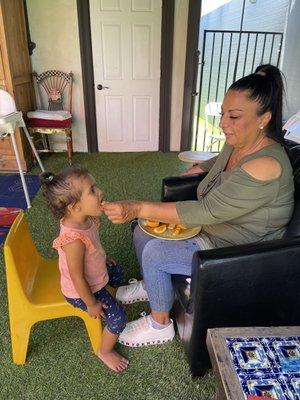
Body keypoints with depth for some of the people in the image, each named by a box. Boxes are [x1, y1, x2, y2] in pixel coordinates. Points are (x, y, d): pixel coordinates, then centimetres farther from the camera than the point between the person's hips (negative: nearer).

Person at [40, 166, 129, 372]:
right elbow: (77, 278, -30)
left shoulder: (86, 219, -17)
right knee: (118, 317, -2)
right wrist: (91, 304, -18)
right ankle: (105, 352, 27)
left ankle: (108, 303, 52)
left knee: (117, 272, 29)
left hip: (95, 275, 8)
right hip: (82, 291, -8)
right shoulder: (74, 240, -42)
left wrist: (103, 260, 8)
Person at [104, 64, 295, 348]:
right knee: (143, 230, 5)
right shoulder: (235, 144, -4)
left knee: (154, 253, -18)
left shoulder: (267, 166, -31)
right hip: (210, 228, 9)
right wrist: (193, 171, 9)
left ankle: (160, 325, 10)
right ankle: (148, 284, 33)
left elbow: (207, 211, -36)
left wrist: (138, 209, -38)